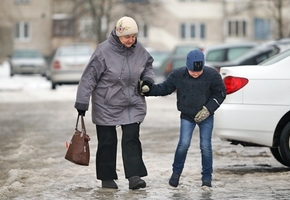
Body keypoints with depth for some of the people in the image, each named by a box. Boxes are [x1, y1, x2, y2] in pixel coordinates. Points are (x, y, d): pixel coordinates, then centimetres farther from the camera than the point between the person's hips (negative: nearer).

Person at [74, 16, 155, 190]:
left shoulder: (139, 50, -5)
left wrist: (148, 79, -2)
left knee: (132, 138, -6)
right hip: (106, 105, -3)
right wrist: (82, 103, -16)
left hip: (133, 104, 3)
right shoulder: (104, 51, -20)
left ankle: (134, 176, -10)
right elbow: (89, 77, -16)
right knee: (107, 141, 6)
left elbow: (148, 65, 18)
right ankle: (107, 177, 16)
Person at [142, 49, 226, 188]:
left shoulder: (212, 75, -14)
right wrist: (148, 90, -15)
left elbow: (220, 93, -4)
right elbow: (164, 88, 0)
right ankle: (176, 173, 9)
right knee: (184, 144, -11)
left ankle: (207, 177, 9)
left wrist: (208, 109, -14)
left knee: (205, 146, -4)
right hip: (187, 116, 1)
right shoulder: (178, 75, -10)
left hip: (205, 116, -1)